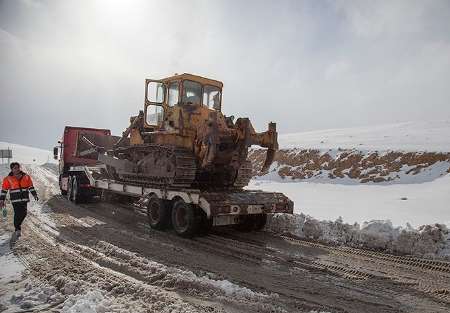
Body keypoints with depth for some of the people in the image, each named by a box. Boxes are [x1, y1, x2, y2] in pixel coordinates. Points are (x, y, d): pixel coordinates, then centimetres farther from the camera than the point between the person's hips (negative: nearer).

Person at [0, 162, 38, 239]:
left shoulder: (26, 177, 6)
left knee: (23, 213, 0)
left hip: (24, 199, 2)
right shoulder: (8, 179, 1)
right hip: (15, 200, -2)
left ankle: (17, 225, 27)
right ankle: (17, 229, 8)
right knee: (17, 214, -7)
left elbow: (31, 186, 15)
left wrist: (35, 194, 9)